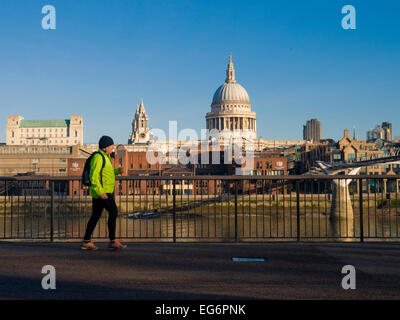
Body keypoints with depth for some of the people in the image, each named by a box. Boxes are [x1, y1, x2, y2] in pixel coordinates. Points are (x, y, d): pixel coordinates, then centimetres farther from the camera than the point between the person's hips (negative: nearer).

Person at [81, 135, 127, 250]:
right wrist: (101, 192, -26)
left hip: (104, 192, 10)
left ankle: (86, 242, 12)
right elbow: (93, 176, -22)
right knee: (113, 212, -9)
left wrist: (117, 171, 10)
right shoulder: (98, 157, -14)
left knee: (95, 215, 9)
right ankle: (113, 241, -6)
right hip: (102, 191, -10)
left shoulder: (104, 157, 19)